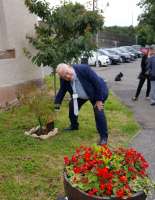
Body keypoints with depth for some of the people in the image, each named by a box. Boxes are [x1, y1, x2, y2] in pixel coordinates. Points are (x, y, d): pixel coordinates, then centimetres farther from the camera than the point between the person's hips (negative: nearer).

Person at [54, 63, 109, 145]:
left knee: (98, 111, -20)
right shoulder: (64, 80, -20)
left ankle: (104, 136, -8)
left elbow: (98, 82, -30)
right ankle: (74, 126, 34)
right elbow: (62, 91, -2)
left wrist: (99, 100, -26)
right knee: (72, 105, 9)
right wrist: (57, 103, -10)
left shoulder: (84, 69, -36)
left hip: (96, 92, -6)